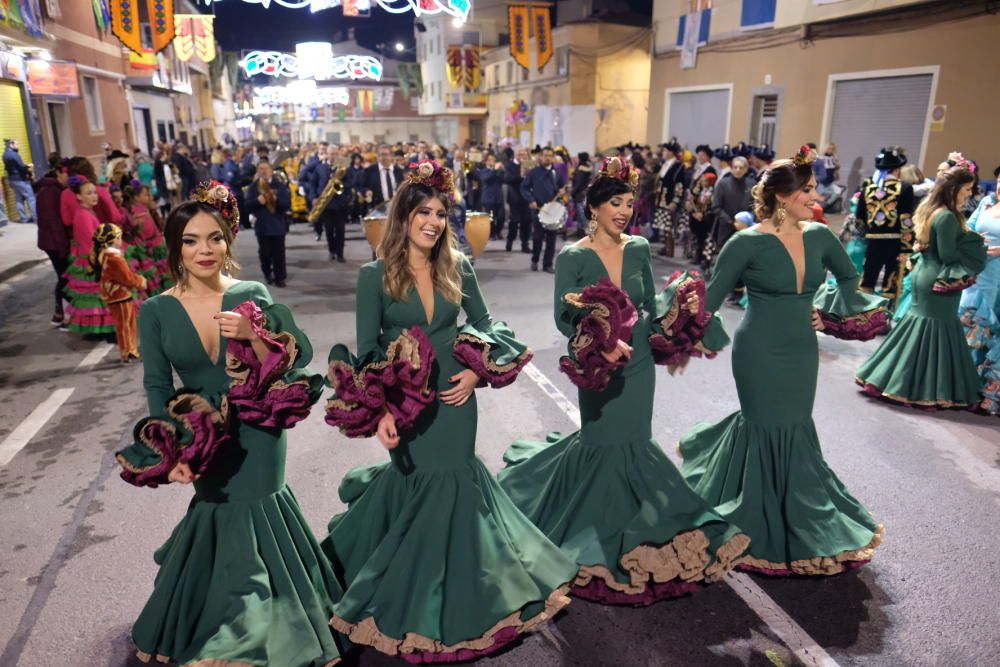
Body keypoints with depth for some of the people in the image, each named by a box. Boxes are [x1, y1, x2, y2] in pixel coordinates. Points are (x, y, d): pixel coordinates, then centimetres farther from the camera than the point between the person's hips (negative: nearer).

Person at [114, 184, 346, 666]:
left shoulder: (252, 295, -8)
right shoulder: (156, 311, -6)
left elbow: (301, 356, -13)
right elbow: (157, 389, -6)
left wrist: (253, 334, -29)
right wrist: (170, 451, -16)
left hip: (258, 437, -1)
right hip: (203, 439, 1)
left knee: (254, 514, 11)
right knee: (224, 514, 15)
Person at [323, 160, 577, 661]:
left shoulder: (457, 268, -1)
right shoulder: (375, 275, -9)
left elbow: (486, 325, 8)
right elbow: (367, 352, -10)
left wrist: (478, 373, -7)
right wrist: (381, 411, -20)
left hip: (456, 398, 3)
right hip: (405, 402, -2)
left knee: (455, 483, 14)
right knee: (418, 487, 10)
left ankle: (457, 592, 39)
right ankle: (416, 606, 37)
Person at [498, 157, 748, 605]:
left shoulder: (639, 249, 3)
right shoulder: (572, 257, -12)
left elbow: (651, 307, 8)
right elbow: (563, 320, -15)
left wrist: (680, 306, -12)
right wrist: (602, 344, -28)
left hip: (639, 363, 5)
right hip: (601, 366, -4)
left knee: (633, 439, 15)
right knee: (605, 444, 7)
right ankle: (601, 541, 31)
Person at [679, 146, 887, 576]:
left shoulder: (819, 236, 1)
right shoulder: (749, 242, -16)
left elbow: (848, 275, 20)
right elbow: (713, 295, -11)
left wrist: (827, 311, 11)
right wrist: (693, 334, -16)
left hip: (802, 349, 6)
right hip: (760, 351, -5)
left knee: (795, 427, 15)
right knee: (768, 428, 6)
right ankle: (767, 526, 28)